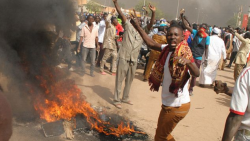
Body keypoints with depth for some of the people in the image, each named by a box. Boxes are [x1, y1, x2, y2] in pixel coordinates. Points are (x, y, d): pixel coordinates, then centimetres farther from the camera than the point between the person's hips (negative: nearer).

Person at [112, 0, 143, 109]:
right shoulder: (129, 27, -1)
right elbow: (122, 15, -9)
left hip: (134, 61, 5)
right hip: (123, 59, -5)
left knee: (129, 81, 16)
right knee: (119, 80, 3)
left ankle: (125, 98, 32)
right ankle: (116, 100, 12)